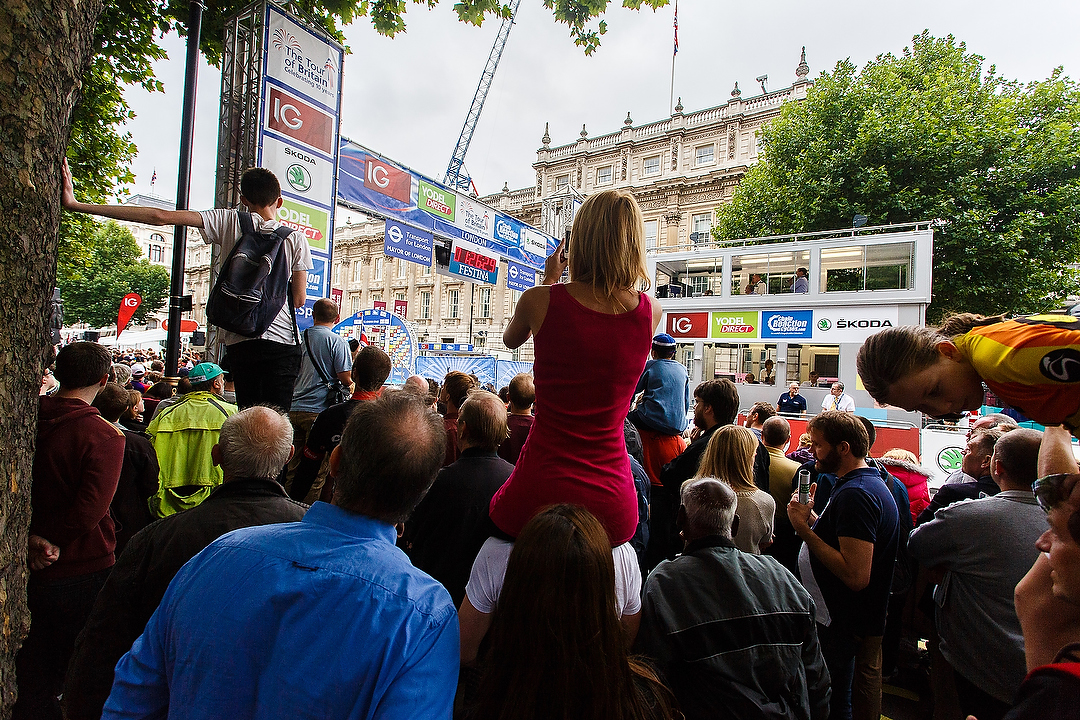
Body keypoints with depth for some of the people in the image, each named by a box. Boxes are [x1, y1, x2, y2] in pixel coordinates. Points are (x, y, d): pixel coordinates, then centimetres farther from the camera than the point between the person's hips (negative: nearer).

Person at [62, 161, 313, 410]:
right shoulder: (295, 238, 4)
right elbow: (299, 299, 4)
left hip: (239, 340, 2)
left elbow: (160, 216, 2)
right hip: (282, 339, -2)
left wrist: (76, 205, 8)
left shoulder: (229, 221, 8)